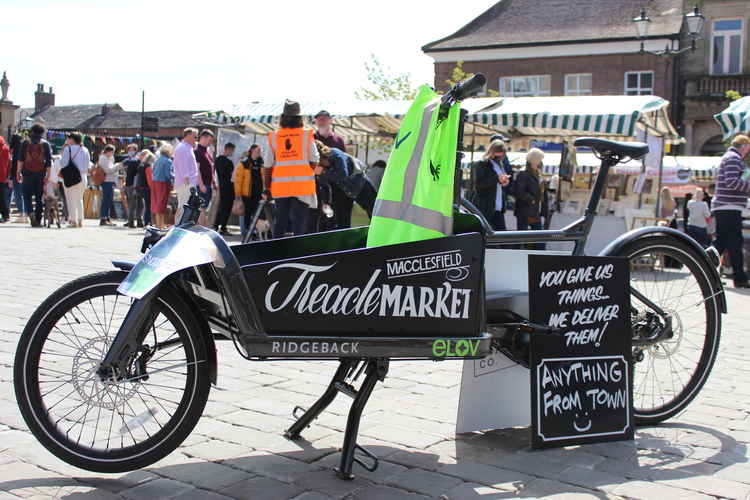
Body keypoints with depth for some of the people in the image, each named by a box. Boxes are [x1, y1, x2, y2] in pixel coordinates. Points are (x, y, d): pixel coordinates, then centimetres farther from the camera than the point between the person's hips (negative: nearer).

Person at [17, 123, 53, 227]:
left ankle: (29, 212, -19)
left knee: (27, 195, 7)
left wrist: (19, 172, 3)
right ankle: (37, 220, 7)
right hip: (41, 174, 0)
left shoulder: (25, 143, 5)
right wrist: (48, 175, 1)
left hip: (28, 173, 0)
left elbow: (20, 159, 0)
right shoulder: (46, 144, 3)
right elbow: (49, 162, -1)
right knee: (39, 197, 7)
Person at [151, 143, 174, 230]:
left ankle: (158, 223, 19)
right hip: (164, 183, -8)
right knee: (162, 203, -5)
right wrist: (175, 177, -1)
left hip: (155, 182, 8)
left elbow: (154, 171, 17)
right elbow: (168, 174, -17)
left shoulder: (157, 160, 13)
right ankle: (161, 224, -4)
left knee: (157, 203, 12)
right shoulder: (168, 161, -12)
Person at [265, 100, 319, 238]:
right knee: (299, 221, -1)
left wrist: (267, 188, 10)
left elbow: (268, 166, 4)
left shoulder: (274, 137, 4)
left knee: (280, 222, 11)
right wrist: (316, 171, 18)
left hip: (280, 185, 2)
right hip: (302, 185, -2)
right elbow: (314, 162, -3)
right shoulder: (307, 135, -2)